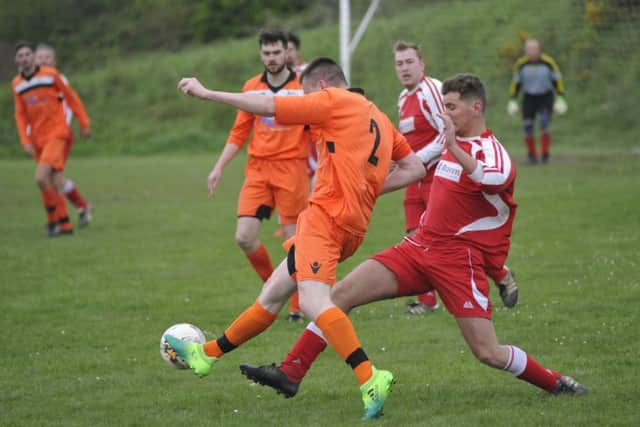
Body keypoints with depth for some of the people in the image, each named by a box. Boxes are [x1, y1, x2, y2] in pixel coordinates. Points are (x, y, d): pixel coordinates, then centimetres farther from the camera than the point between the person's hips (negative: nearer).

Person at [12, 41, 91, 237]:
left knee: (41, 177, -20)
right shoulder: (17, 84, 6)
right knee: (55, 183, 5)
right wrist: (25, 142, 0)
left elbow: (71, 97, 2)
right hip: (38, 139, 5)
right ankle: (65, 225, 14)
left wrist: (84, 123, 4)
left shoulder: (50, 74, -6)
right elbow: (20, 115, 10)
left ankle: (53, 219, -7)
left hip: (57, 134, -5)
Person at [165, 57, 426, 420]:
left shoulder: (333, 101, -2)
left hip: (327, 214, -10)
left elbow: (266, 106, -4)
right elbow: (416, 168, 19)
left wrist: (206, 93, 4)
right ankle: (206, 355, 31)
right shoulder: (379, 117, 22)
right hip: (354, 223, 10)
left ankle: (371, 380, -37)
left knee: (314, 301, -24)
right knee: (273, 293, 19)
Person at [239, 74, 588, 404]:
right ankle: (290, 373, -2)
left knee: (488, 353, -11)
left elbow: (494, 179, -39)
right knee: (341, 294, -5)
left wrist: (454, 147, -50)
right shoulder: (455, 144, 12)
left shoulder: (491, 151, -13)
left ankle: (558, 384, 14)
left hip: (458, 260, -7)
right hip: (419, 248, 7)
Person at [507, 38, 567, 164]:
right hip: (529, 98, 2)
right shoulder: (521, 64, -4)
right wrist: (512, 100, 5)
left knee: (545, 124, -21)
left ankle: (545, 154, -11)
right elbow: (516, 82, 7)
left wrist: (560, 98, -6)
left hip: (546, 97, -2)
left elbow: (557, 80, -2)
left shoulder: (548, 62, -10)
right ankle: (532, 155, 13)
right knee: (528, 128, -6)